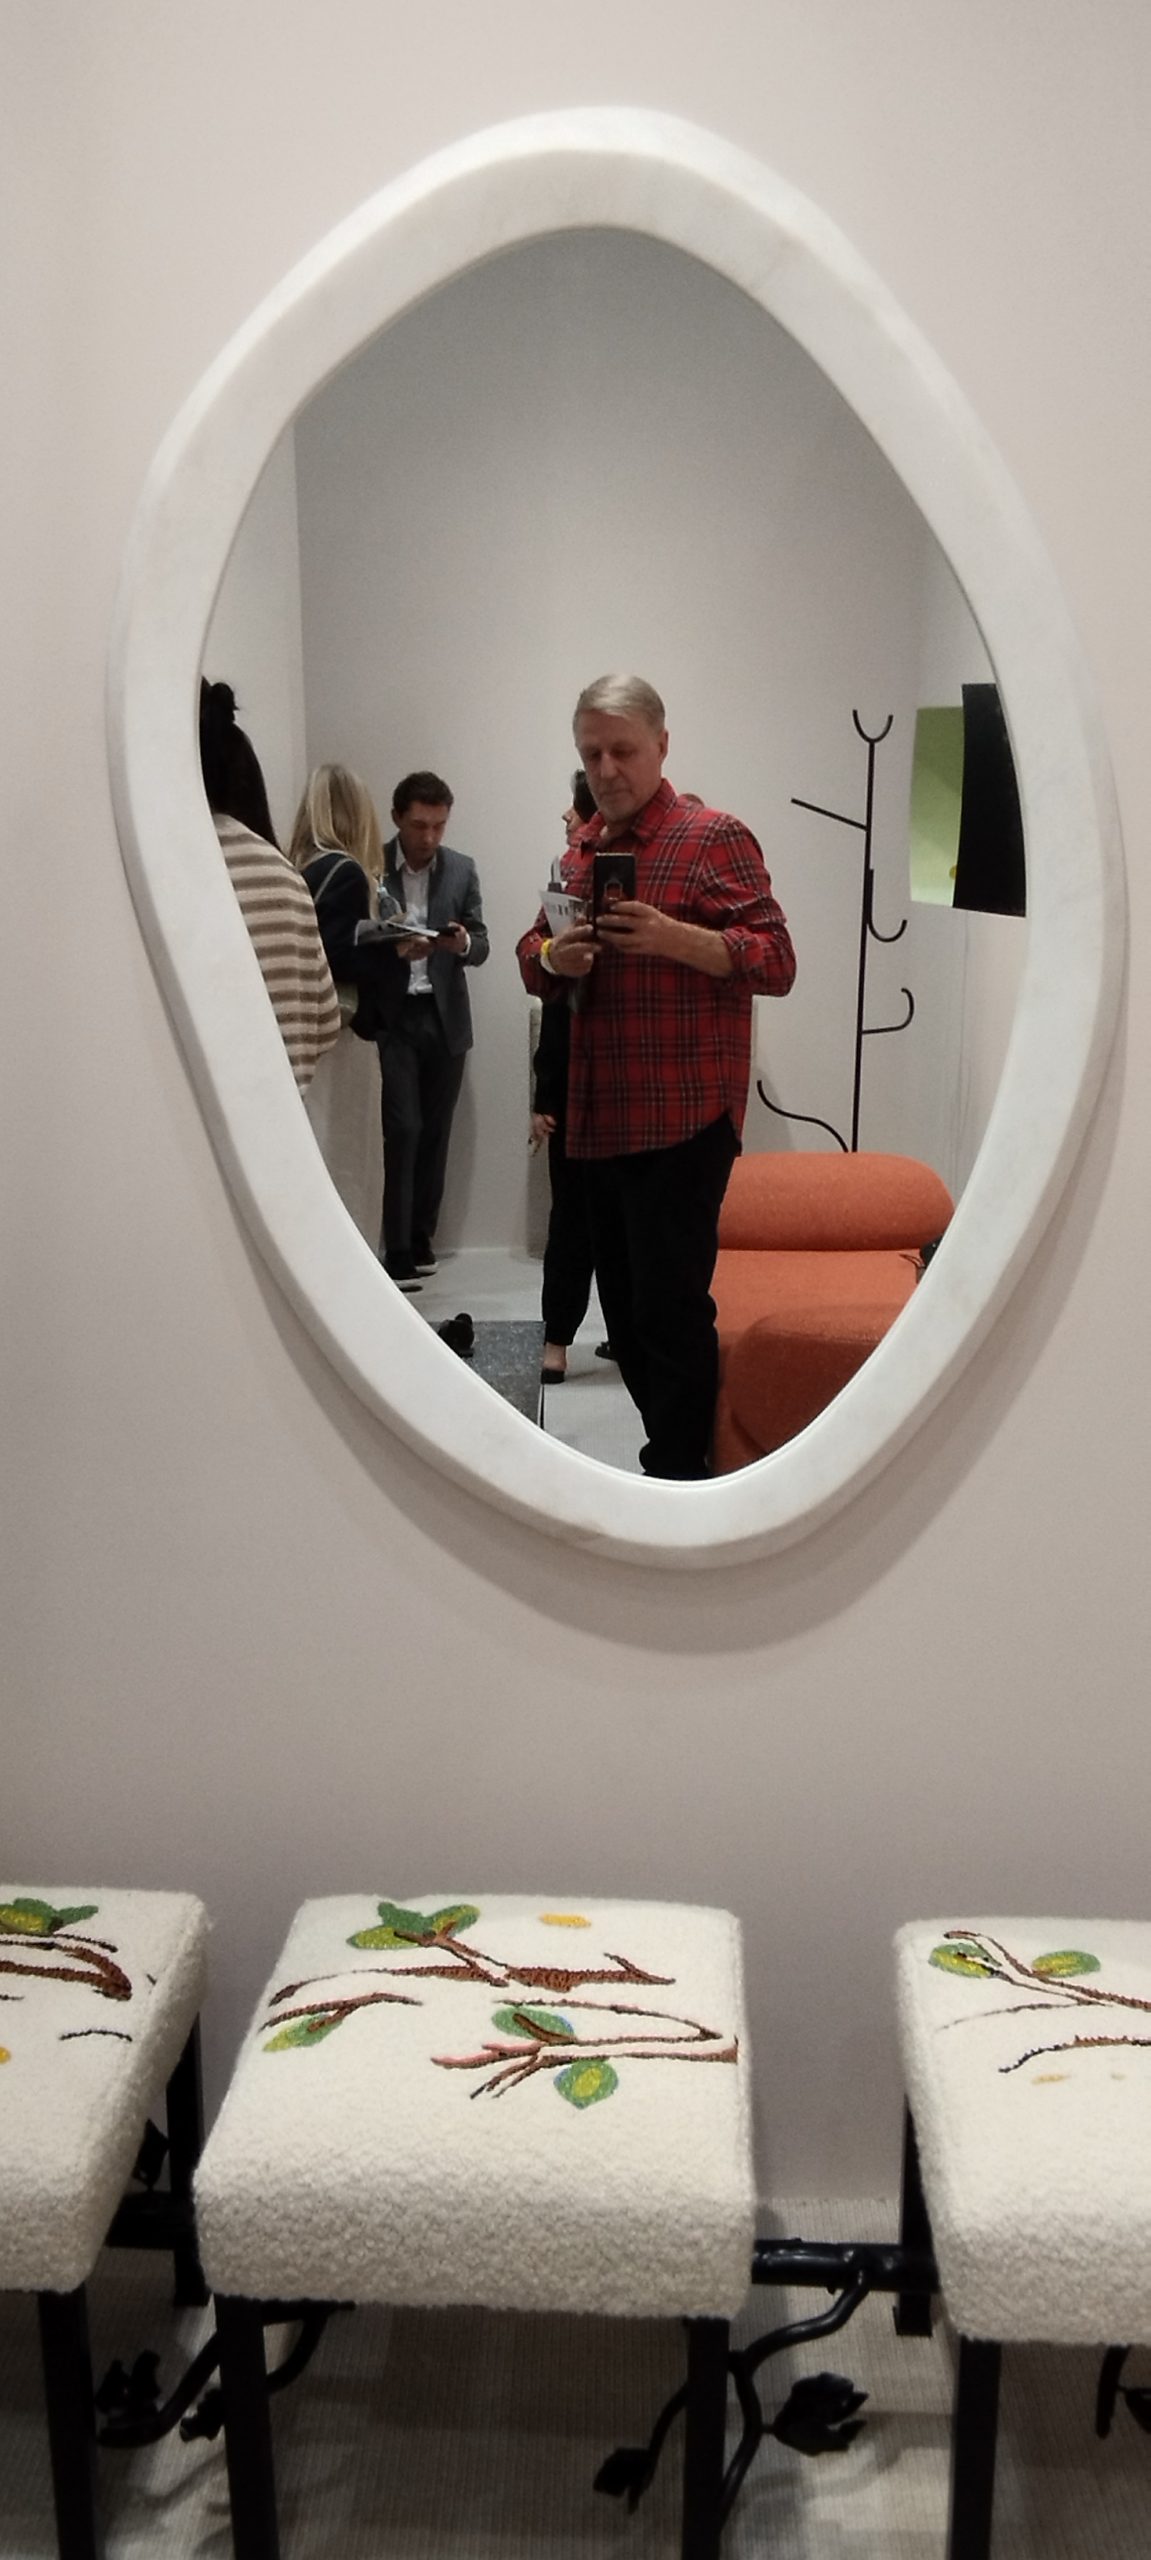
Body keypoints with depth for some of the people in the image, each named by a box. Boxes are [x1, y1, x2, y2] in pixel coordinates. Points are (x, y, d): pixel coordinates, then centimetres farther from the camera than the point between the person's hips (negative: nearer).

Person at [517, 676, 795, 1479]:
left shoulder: (714, 837, -5)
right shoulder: (582, 851, 16)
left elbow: (776, 962, -10)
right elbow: (533, 957, 22)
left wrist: (673, 937, -24)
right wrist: (553, 958, -2)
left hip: (682, 1121, -8)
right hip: (600, 1119, 8)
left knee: (669, 1312, -7)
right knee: (626, 1313, 13)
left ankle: (676, 1473, 5)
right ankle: (674, 1456, 26)